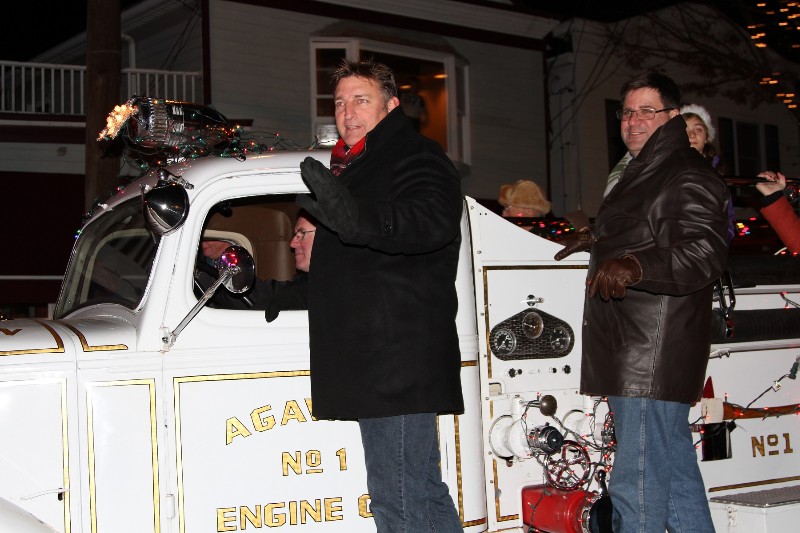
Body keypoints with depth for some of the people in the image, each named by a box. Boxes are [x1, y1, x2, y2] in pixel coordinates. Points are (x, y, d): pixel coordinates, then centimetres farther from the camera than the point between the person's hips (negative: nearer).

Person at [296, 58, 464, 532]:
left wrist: (358, 220, -44)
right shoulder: (353, 168, 24)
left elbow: (433, 221, -30)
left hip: (399, 364, -11)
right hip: (372, 366, 11)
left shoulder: (416, 159, -7)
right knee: (424, 494, 16)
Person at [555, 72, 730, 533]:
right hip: (634, 356, 11)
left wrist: (635, 266, -38)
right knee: (676, 470, 17)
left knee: (637, 484, -11)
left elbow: (704, 252, -25)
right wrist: (601, 242, 47)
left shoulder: (688, 179, -11)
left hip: (653, 359, -11)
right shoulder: (645, 172, 23)